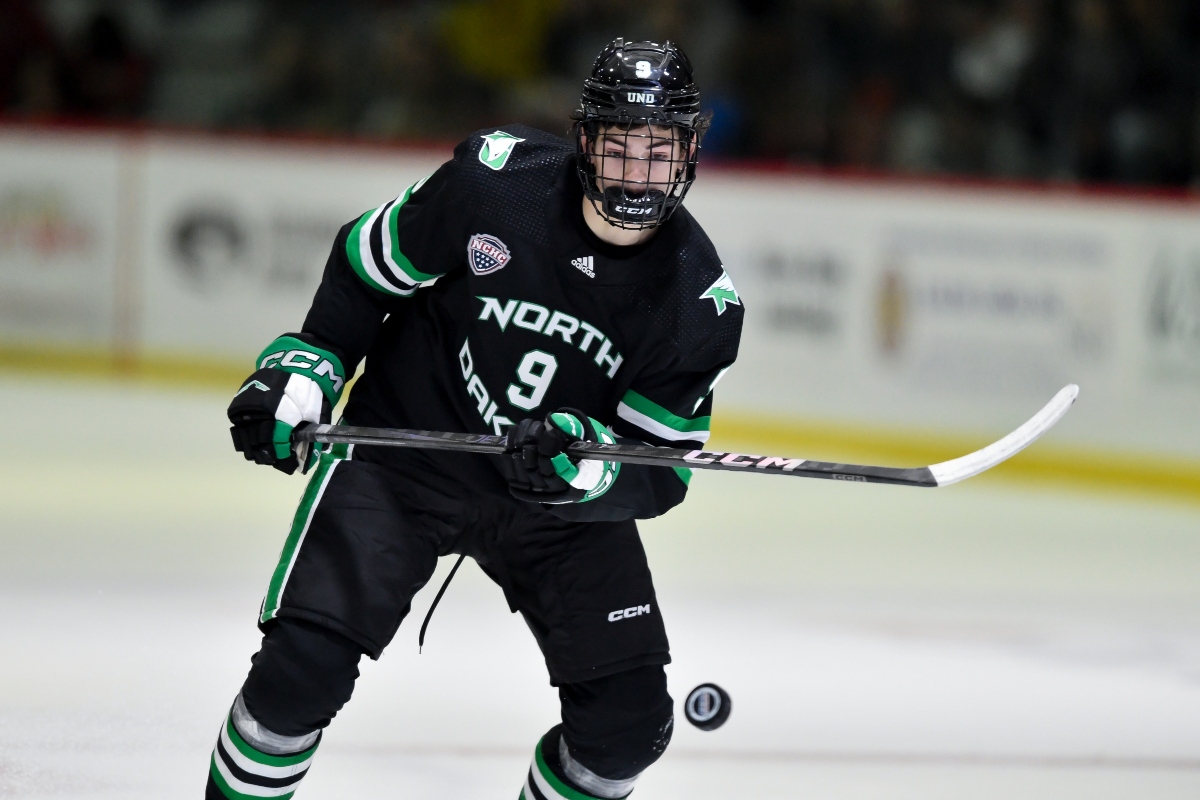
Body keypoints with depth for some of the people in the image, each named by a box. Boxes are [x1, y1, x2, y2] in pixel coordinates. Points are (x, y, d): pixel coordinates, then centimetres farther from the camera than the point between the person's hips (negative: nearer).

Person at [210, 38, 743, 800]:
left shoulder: (702, 302, -16)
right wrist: (301, 370, -7)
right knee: (303, 666, -18)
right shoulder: (495, 178, -20)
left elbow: (659, 474, -15)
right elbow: (370, 263, -2)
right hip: (403, 452, -2)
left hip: (559, 501, 3)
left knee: (629, 719, -5)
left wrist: (590, 468, -35)